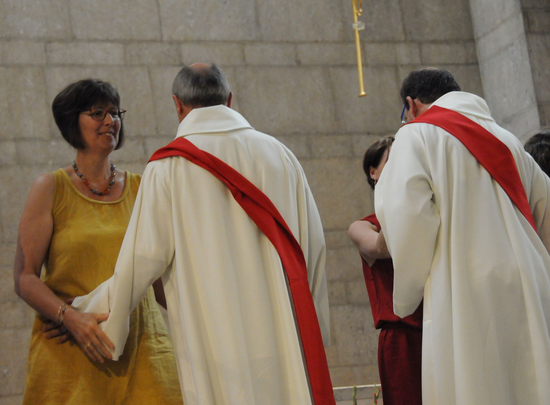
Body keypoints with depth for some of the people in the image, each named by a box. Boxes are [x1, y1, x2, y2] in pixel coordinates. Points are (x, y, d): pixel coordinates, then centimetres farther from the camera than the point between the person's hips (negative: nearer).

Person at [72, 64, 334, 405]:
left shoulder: (169, 166, -3)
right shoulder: (279, 154, 7)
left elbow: (144, 257, -5)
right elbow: (313, 245, 7)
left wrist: (84, 312, 9)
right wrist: (314, 332, 16)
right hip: (284, 336, 3)